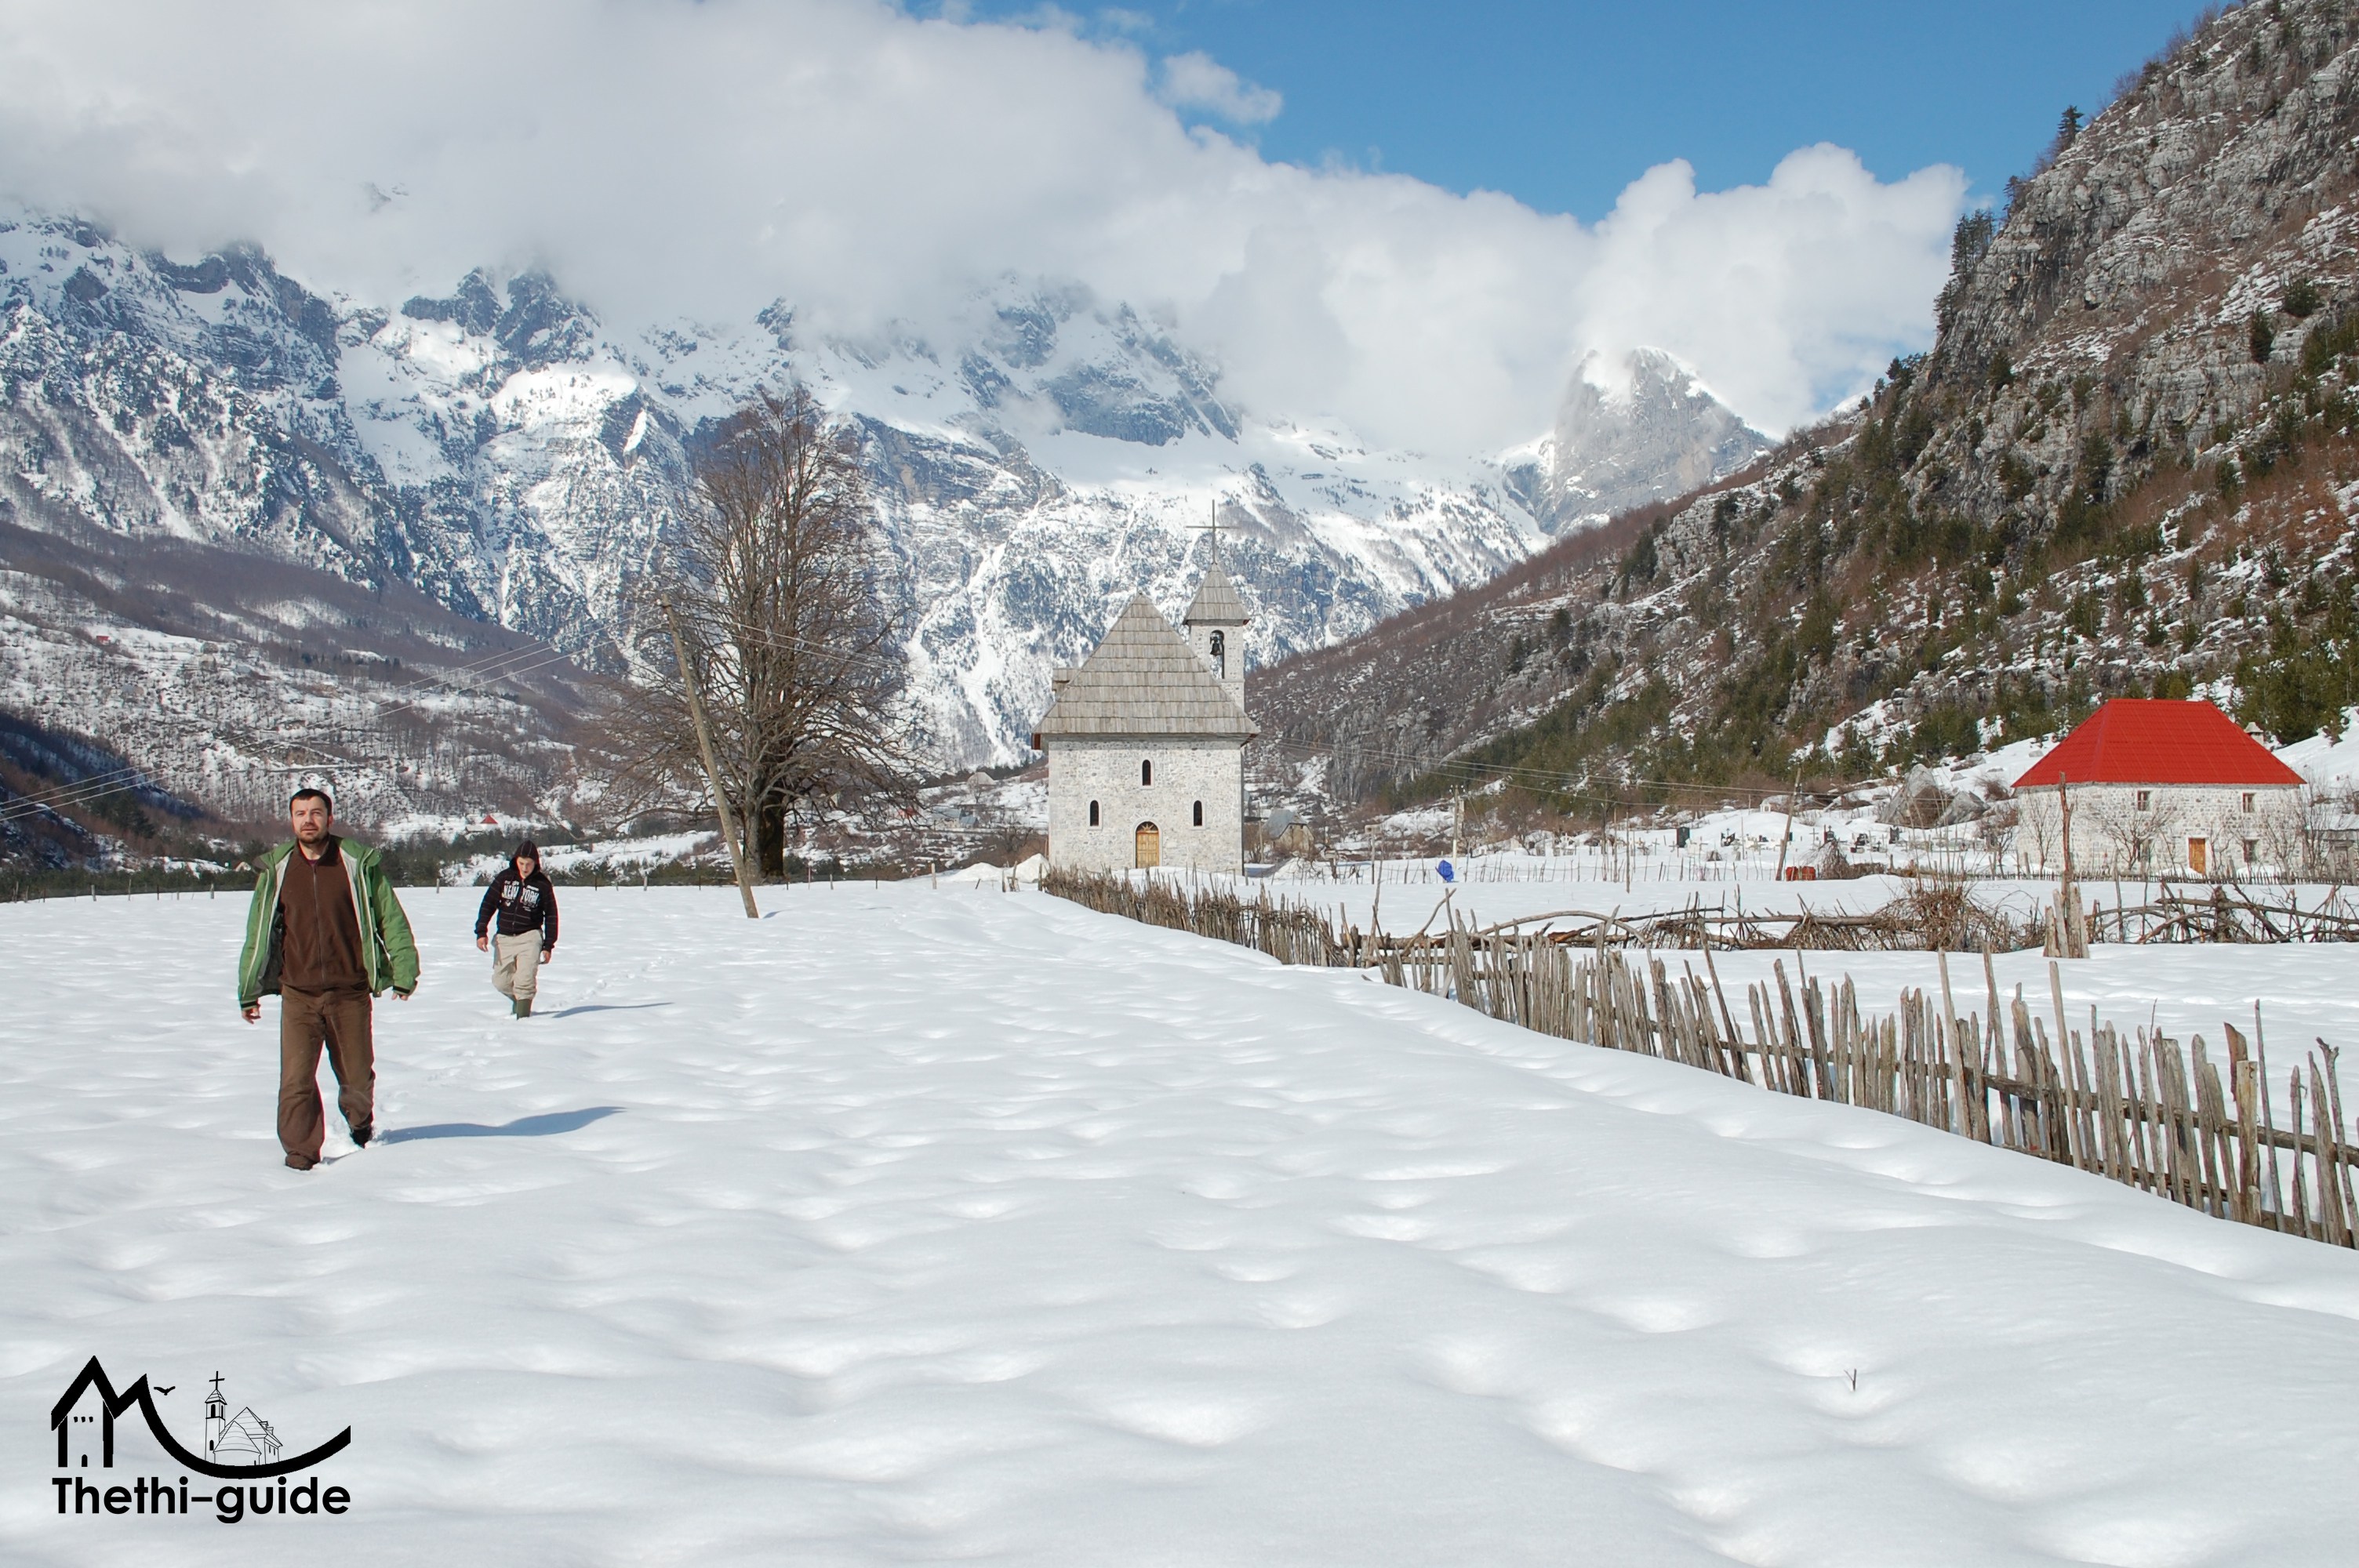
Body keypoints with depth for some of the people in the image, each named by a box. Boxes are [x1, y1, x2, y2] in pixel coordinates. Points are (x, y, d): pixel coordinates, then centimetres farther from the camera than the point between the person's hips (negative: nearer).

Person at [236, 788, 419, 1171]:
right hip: (298, 995, 1)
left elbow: (391, 919, 2)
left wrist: (403, 971, -5)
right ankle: (301, 1156, 5)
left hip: (350, 993, -1)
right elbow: (258, 934, 13)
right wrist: (248, 991, 14)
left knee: (357, 1077, 11)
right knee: (295, 1081, -8)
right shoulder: (276, 870, 5)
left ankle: (360, 1123, 41)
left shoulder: (359, 864, -2)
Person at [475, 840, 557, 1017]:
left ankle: (523, 1013, -11)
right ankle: (518, 1000, 36)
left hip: (529, 937, -3)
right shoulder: (504, 878, 1)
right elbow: (488, 904, 4)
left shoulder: (542, 884, -4)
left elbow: (551, 916, 2)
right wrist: (481, 932, -4)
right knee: (500, 981, 9)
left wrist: (548, 946, 1)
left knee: (525, 979, -19)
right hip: (504, 938, 3)